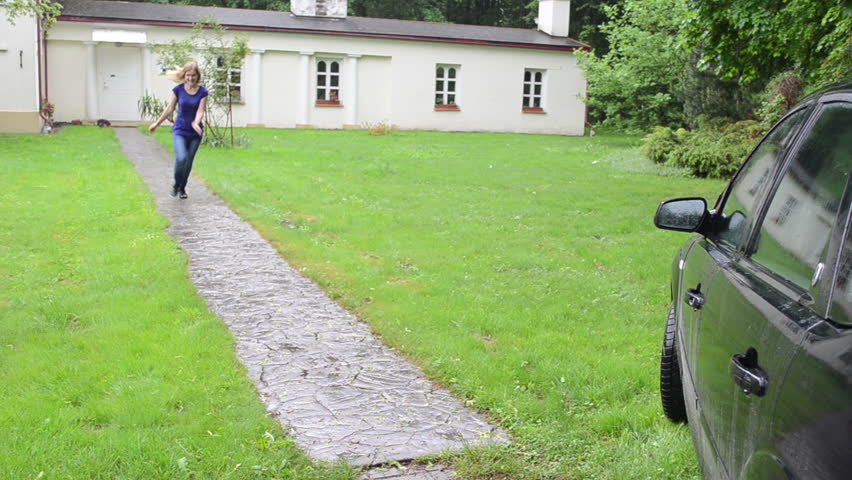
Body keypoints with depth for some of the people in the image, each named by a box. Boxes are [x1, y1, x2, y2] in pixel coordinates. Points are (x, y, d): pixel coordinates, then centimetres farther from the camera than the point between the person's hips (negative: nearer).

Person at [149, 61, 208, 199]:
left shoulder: (202, 92, -6)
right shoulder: (178, 89, -5)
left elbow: (200, 111, -12)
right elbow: (169, 109, 5)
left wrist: (196, 123, -33)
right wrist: (157, 123, 11)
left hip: (195, 132, 1)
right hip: (179, 130, -1)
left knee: (189, 162, 8)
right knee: (181, 158, -21)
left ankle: (182, 188, 30)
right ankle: (176, 184, 5)